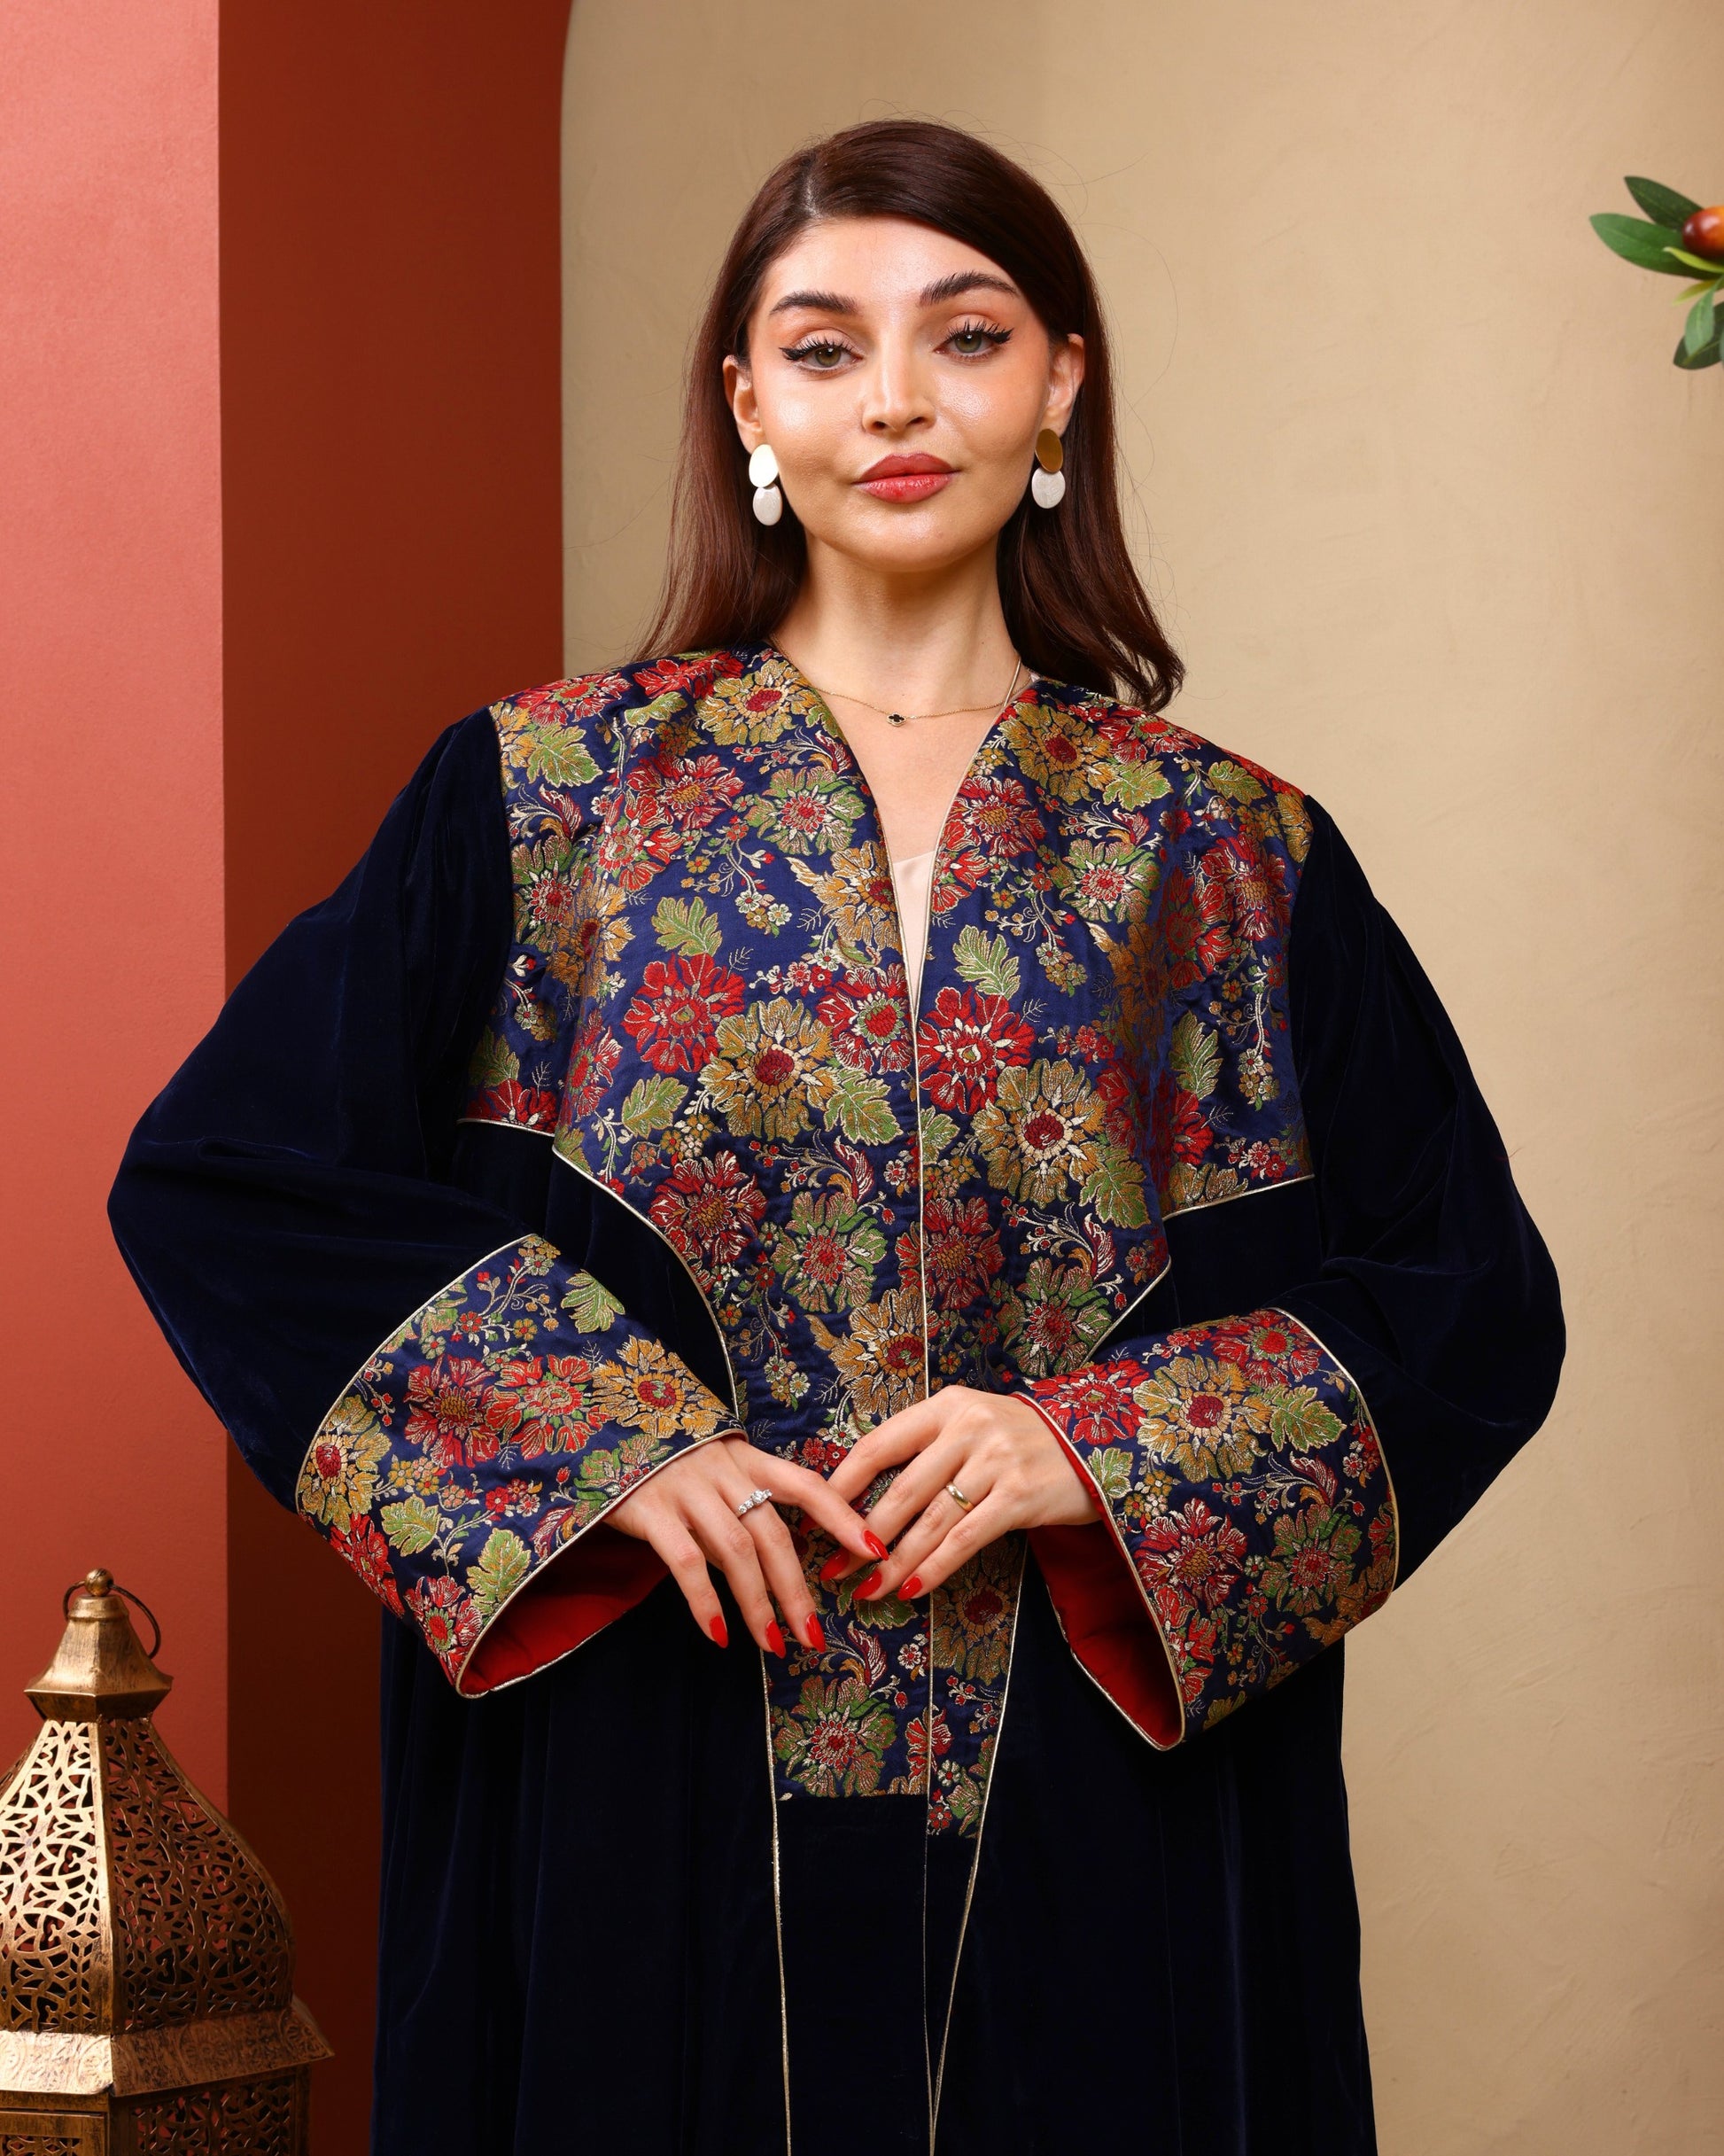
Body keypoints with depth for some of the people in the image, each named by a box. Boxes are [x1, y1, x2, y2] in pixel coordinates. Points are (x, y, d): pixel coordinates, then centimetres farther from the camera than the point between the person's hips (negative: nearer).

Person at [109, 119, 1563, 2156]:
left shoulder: (1236, 861, 6)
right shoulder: (539, 797, 4)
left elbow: (1475, 1294, 4)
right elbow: (215, 1175, 0)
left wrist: (1097, 1444, -11)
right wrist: (598, 1433, -11)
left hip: (1102, 1833, 1)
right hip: (646, 1812, -1)